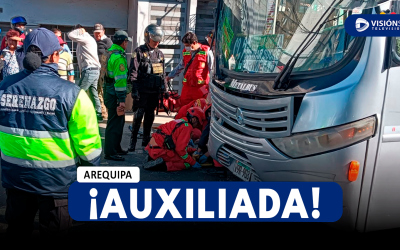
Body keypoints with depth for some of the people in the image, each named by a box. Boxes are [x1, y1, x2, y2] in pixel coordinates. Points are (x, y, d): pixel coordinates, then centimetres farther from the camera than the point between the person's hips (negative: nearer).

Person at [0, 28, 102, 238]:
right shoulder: (70, 93, -19)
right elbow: (87, 142, -16)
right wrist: (92, 169, 1)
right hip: (56, 178, -4)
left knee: (17, 232, 25)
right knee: (54, 234, 17)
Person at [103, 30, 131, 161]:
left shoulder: (109, 53, 14)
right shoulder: (119, 57, -18)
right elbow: (120, 79, -22)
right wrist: (121, 100, -22)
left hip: (108, 91, 10)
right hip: (114, 95, -10)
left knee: (119, 121, 19)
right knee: (115, 123, -4)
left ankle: (116, 147, 30)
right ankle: (110, 152, 2)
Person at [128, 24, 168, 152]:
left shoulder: (159, 53, 14)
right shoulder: (139, 51, -3)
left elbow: (163, 74, 19)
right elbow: (133, 72, -8)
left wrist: (165, 90, 17)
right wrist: (134, 89, -15)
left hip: (155, 91, 5)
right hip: (142, 91, -5)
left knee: (150, 116, 12)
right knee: (138, 116, -6)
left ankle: (146, 139, 23)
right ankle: (133, 141, 2)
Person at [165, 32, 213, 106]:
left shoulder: (206, 52, -5)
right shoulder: (186, 52, 12)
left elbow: (211, 69, -1)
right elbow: (180, 67, 26)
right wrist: (169, 76, 29)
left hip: (201, 88, -5)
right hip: (187, 86, 5)